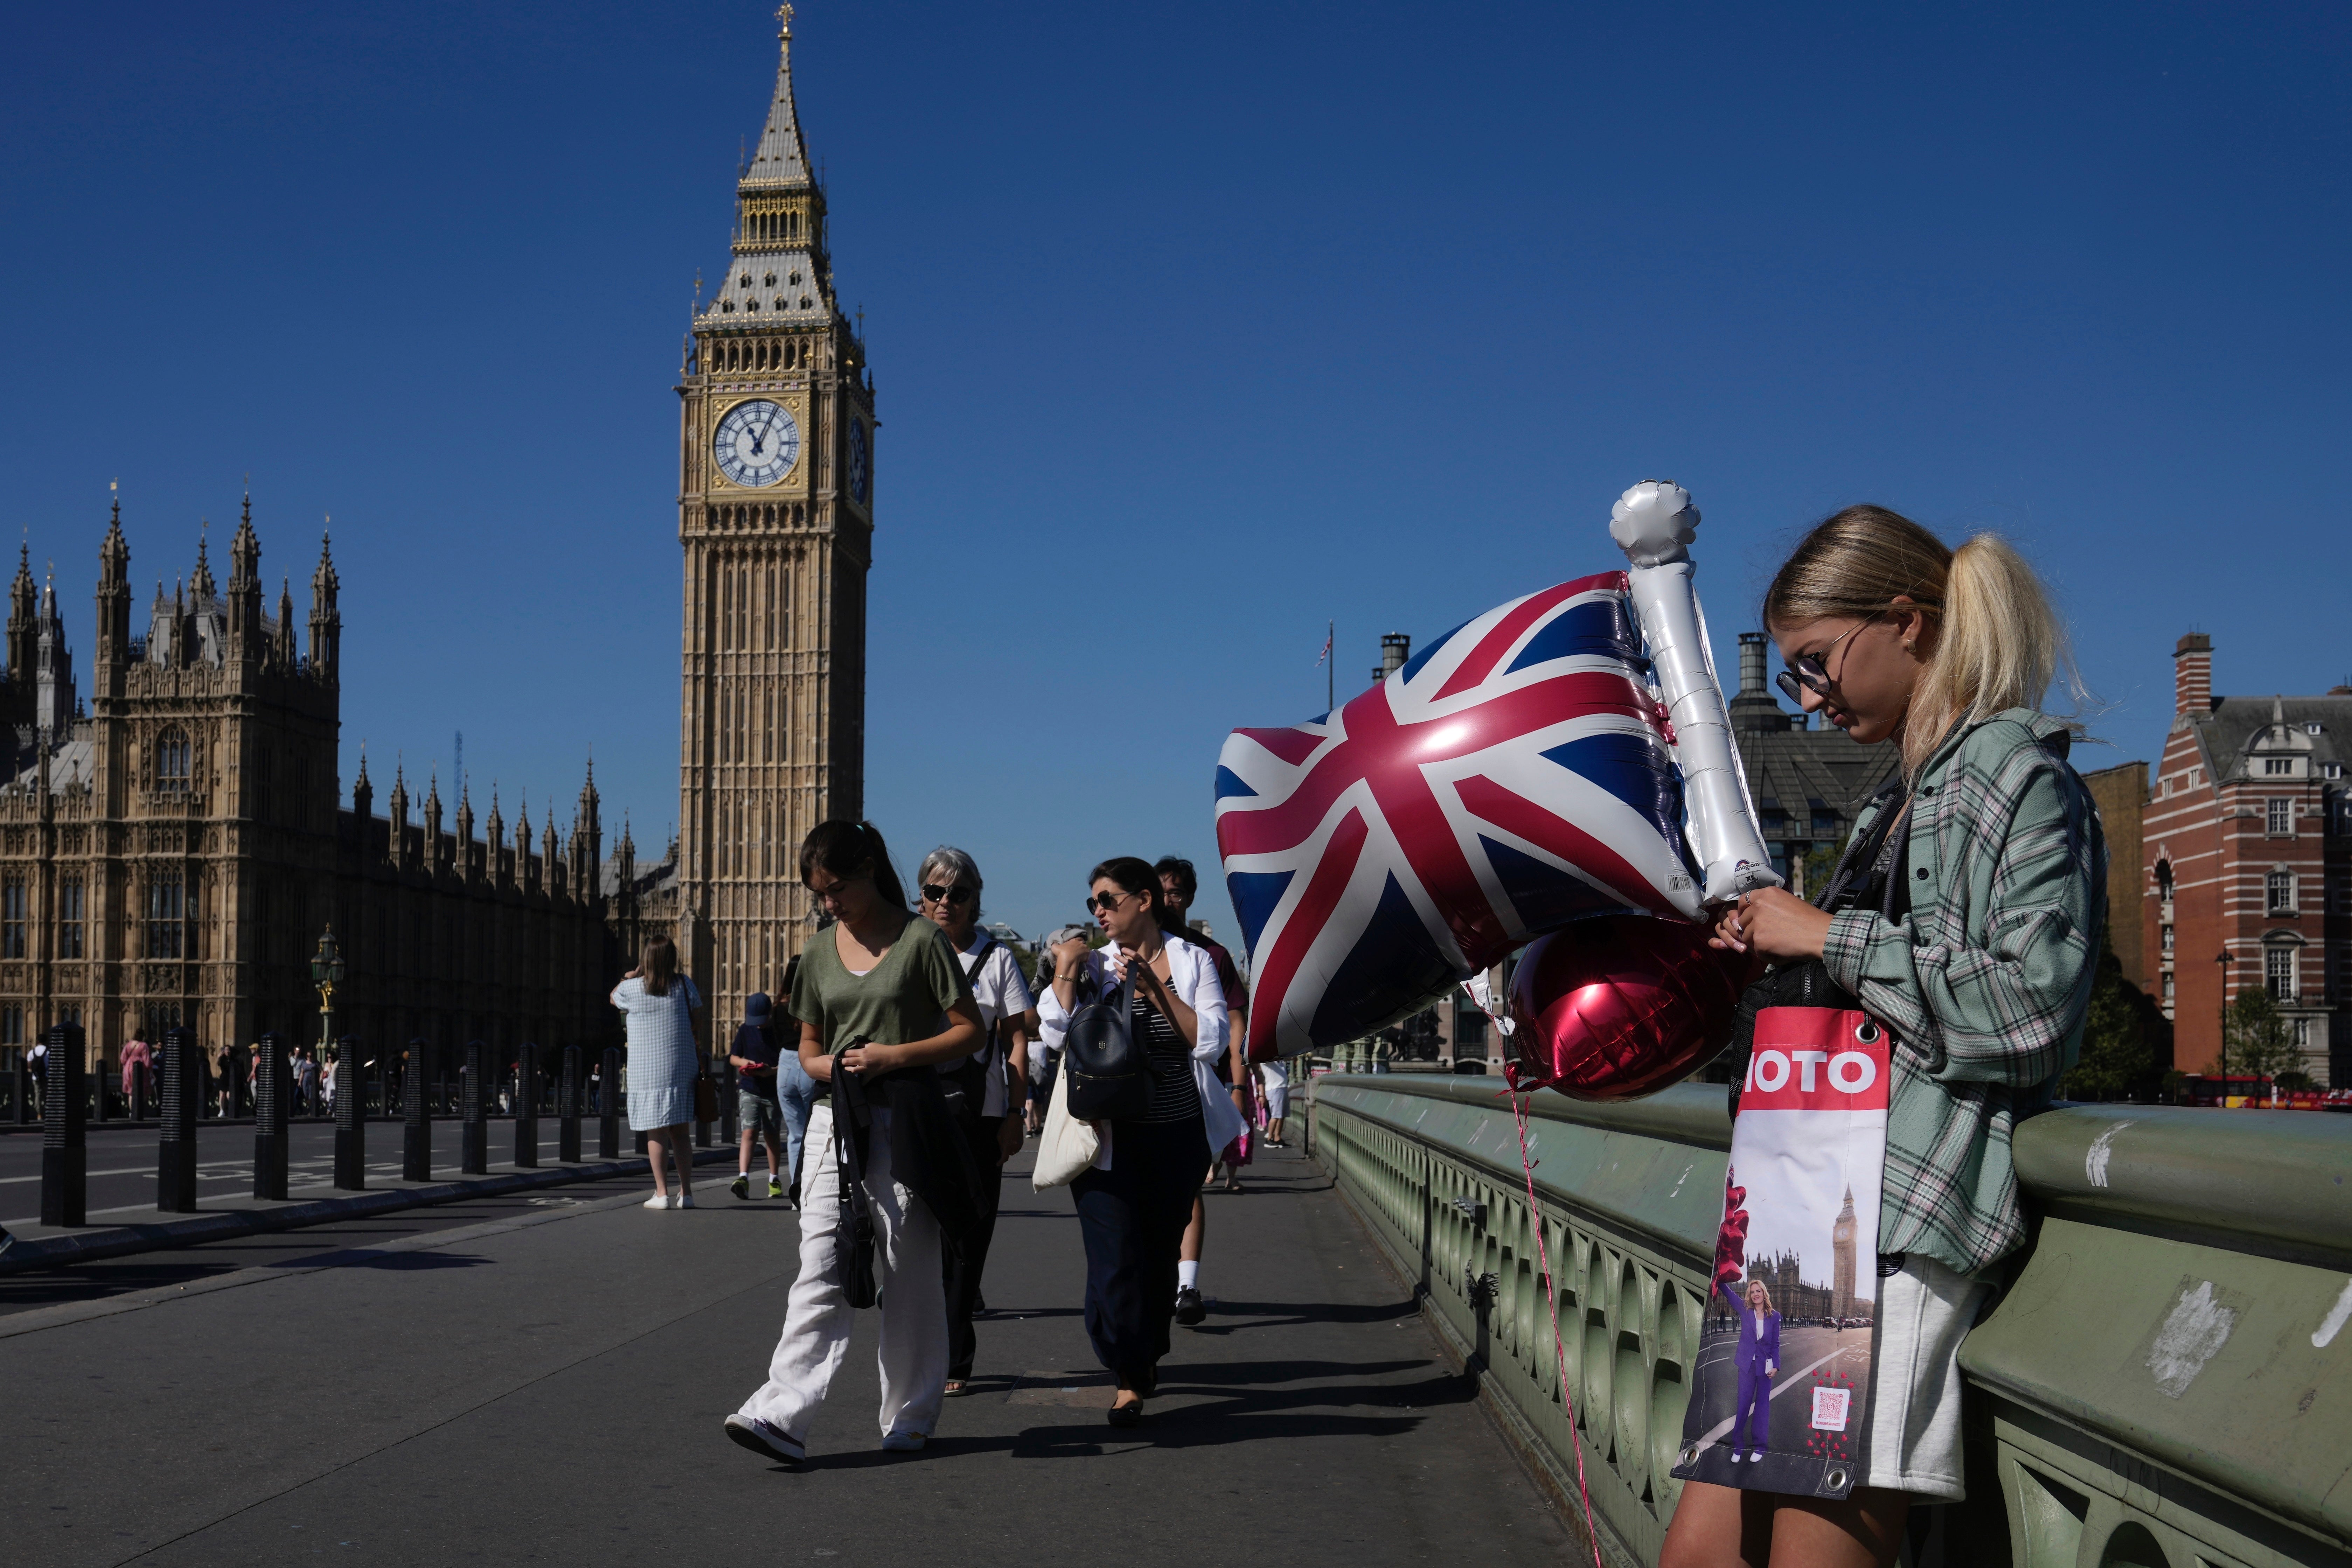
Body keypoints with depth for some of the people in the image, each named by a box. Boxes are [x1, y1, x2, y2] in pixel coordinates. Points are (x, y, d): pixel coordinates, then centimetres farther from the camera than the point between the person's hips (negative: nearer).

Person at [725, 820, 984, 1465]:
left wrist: (893, 1055, -14)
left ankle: (909, 1416, 15)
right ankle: (783, 1414, -14)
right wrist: (829, 1066, -3)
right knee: (820, 1269, -6)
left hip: (905, 1122, -4)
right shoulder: (820, 951, 12)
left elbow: (970, 1032, -3)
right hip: (835, 1120, 4)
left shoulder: (920, 940, -3)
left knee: (908, 1275, 3)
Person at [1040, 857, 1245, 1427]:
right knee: (1115, 1253, -10)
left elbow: (1211, 1042, -7)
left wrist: (1154, 986, -12)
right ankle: (1128, 1378, -4)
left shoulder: (1193, 961, 4)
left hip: (1177, 1134, 1)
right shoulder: (1091, 965, 6)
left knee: (1161, 1251, 10)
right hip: (1108, 1135, 0)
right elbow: (1057, 1032, -4)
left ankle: (1147, 1354, 32)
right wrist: (1065, 969, -9)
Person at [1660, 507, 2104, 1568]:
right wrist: (1776, 952, 15)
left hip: (1911, 1224, -9)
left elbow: (2031, 1005, -17)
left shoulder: (2015, 773, -5)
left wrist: (1831, 937, -11)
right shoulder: (1904, 796, 23)